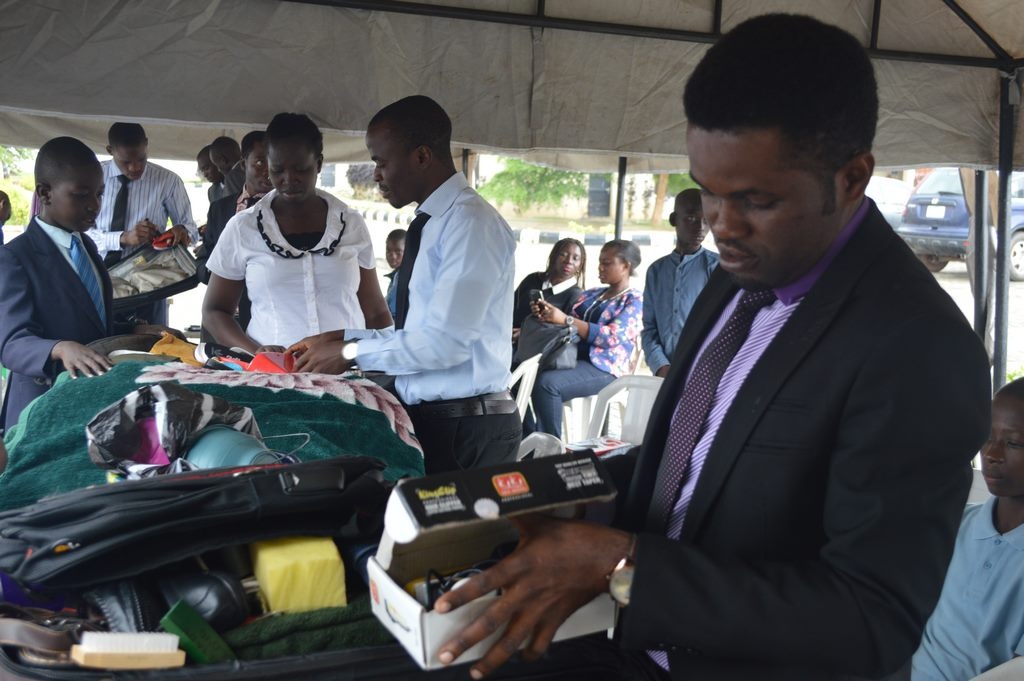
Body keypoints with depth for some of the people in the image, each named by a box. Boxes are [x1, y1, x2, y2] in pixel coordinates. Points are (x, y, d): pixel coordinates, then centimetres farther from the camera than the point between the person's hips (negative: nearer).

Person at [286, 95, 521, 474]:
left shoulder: (470, 222, -16)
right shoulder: (430, 224, 13)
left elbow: (446, 340, -22)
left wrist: (351, 353, -13)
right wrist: (344, 339, 5)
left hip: (467, 430, -8)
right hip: (426, 417, 8)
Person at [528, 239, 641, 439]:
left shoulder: (634, 300, 0)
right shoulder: (591, 294, 21)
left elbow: (612, 337, -15)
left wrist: (565, 319, -20)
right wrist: (545, 314, -3)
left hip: (604, 369, -7)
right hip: (573, 358, 7)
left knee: (546, 382, -32)